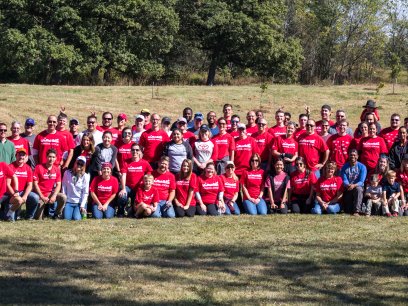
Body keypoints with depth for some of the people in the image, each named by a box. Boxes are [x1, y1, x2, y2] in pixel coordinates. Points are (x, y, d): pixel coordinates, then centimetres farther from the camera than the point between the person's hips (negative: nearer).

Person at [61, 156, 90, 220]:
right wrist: (63, 201, 0)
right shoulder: (67, 173, 1)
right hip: (68, 201, 1)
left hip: (79, 202, -1)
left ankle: (83, 212, 14)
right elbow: (64, 188, 4)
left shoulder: (85, 176, -3)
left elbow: (85, 193, -3)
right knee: (67, 218, -16)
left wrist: (82, 206, -9)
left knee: (77, 218, -19)